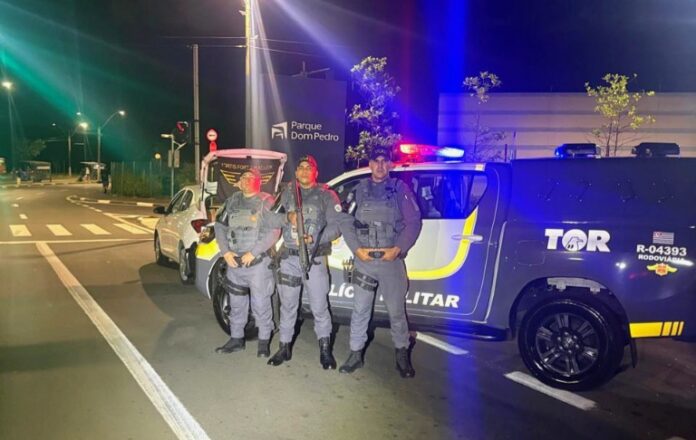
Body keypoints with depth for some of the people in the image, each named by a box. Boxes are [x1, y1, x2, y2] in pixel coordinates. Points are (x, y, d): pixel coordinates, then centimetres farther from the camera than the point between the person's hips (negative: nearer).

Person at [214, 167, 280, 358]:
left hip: (258, 261, -5)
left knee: (261, 303, -1)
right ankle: (236, 339, 27)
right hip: (234, 261, 5)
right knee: (236, 302, 14)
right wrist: (225, 252, -2)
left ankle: (264, 341, 12)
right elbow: (220, 226, 11)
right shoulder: (232, 200, 11)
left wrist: (253, 253, -16)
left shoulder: (266, 201, -4)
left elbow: (273, 232, -12)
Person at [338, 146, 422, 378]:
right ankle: (356, 354, 20)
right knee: (360, 309, 8)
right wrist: (357, 249, -7)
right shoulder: (359, 189, 7)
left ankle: (402, 356, 21)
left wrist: (399, 249, -11)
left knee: (397, 310, 7)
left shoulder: (400, 188, 4)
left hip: (391, 260, -1)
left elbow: (413, 222, 0)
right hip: (364, 259, 1)